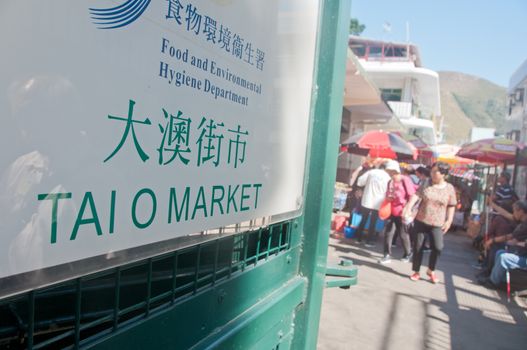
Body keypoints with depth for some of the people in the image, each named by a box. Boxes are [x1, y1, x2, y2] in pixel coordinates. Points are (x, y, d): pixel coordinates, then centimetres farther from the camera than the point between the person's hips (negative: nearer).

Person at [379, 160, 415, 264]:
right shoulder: (390, 182, 8)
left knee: (403, 235, 7)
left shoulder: (405, 180, -12)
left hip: (402, 213, -6)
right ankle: (387, 255, 5)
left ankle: (408, 254, 29)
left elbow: (412, 196, -13)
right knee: (388, 233, -2)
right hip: (391, 212, 6)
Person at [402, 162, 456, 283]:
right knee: (418, 247, 5)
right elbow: (416, 195, -12)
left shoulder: (449, 188, -1)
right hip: (421, 221, 1)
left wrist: (449, 220, -2)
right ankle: (416, 272, 21)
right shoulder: (426, 185, -1)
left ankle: (431, 270, 11)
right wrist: (408, 207, -27)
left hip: (437, 224, -1)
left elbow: (451, 206, 5)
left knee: (438, 247, -14)